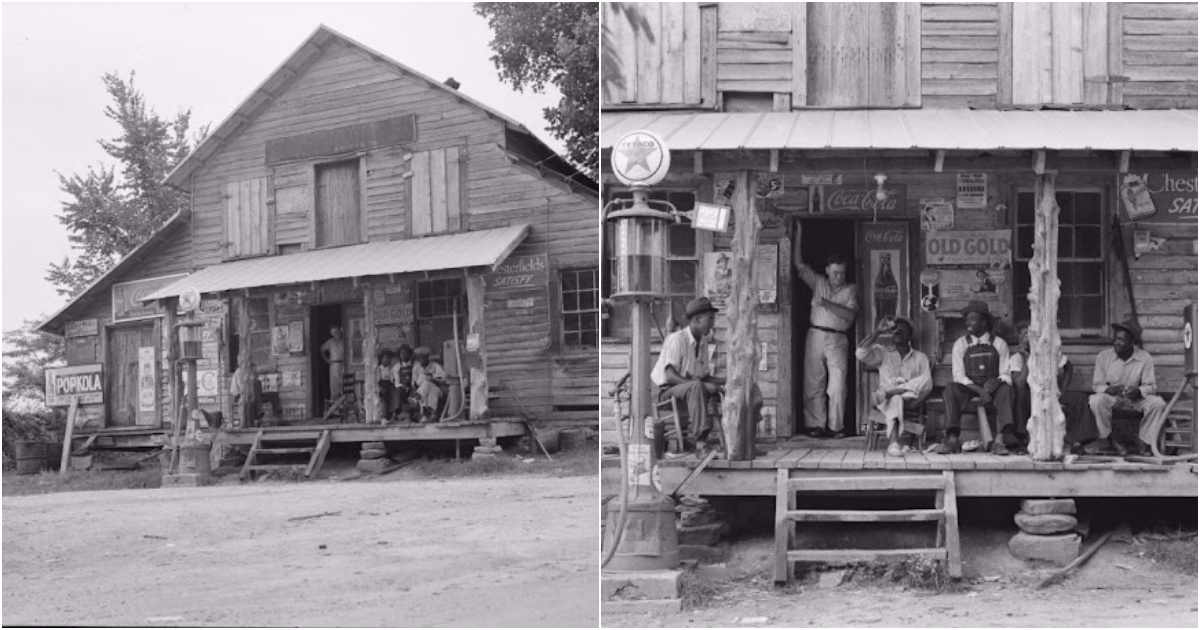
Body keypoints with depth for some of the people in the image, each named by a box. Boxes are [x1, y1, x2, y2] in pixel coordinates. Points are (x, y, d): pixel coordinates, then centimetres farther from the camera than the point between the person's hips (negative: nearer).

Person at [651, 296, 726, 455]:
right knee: (696, 386, -38)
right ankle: (701, 444, -43)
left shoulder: (703, 342, 10)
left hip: (691, 390, 8)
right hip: (668, 391, -8)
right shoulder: (677, 339, -14)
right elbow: (670, 376, -24)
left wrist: (725, 381, -7)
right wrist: (703, 386, -30)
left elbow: (704, 376, 12)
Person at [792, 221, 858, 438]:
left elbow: (850, 315, -6)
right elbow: (799, 265, 8)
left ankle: (837, 426, -2)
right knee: (814, 383, -1)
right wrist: (797, 234, 4)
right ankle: (816, 425, 3)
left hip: (838, 340, -1)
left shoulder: (849, 290, 7)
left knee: (838, 385, -8)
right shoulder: (818, 283, 12)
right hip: (815, 336, 1)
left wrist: (826, 303, -14)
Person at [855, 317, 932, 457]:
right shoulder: (882, 352, 20)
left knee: (925, 379, -29)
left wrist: (906, 387, -17)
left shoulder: (920, 357, 20)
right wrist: (878, 331, -1)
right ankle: (893, 442, -56)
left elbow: (927, 383, 4)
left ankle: (886, 393, -35)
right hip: (886, 402, -2)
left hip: (910, 399, 2)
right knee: (895, 398, -39)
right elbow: (860, 354, -1)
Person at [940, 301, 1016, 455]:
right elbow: (958, 375, -2)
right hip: (968, 388, 0)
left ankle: (1000, 439, -45)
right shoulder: (960, 344, 7)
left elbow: (1006, 374, 2)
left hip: (992, 387, 0)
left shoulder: (999, 343, 6)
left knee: (1005, 389, -33)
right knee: (951, 389, -31)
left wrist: (998, 380, -23)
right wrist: (979, 390, -18)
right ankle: (952, 440, -40)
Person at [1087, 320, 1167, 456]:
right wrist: (1110, 389, -28)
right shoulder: (1103, 356, -7)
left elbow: (1151, 386, -6)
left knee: (1158, 403, -27)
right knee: (1096, 400, -34)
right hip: (1111, 398, -1)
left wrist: (1138, 391, -30)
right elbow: (1097, 385, -5)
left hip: (1136, 398, 1)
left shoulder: (1145, 358, -7)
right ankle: (1110, 439, -13)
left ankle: (1143, 442, -11)